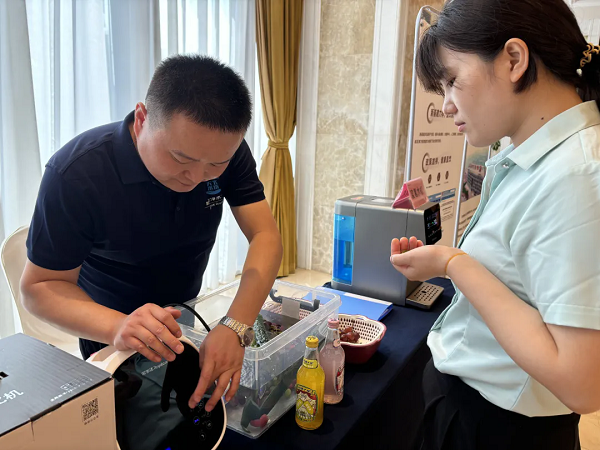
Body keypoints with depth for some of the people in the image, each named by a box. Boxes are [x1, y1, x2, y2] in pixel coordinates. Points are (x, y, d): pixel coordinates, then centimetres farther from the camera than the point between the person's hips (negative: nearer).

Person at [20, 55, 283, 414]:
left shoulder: (227, 150, -21)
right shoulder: (75, 174, -32)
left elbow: (266, 236, -25)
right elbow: (39, 287, -25)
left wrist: (235, 327, -41)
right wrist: (116, 327, -46)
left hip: (185, 315, 4)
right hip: (109, 333, -3)